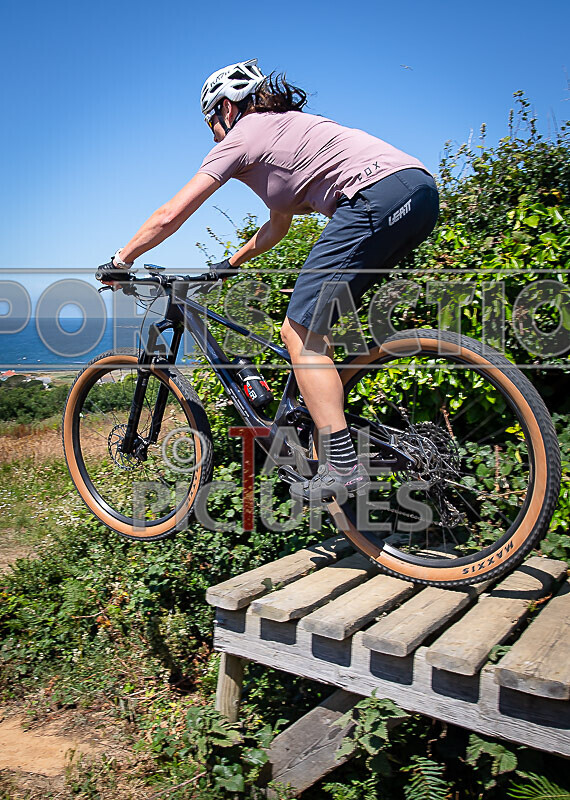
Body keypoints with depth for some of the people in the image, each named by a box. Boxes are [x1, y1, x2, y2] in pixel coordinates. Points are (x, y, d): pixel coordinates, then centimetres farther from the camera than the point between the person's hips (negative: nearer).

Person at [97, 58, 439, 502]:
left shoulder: (241, 137, 8)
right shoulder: (285, 129, 33)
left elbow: (168, 217, 6)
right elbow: (278, 225, 40)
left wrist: (120, 262, 19)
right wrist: (229, 264, 47)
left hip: (380, 195, -10)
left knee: (299, 331, -7)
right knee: (311, 323, 17)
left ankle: (343, 466, -10)